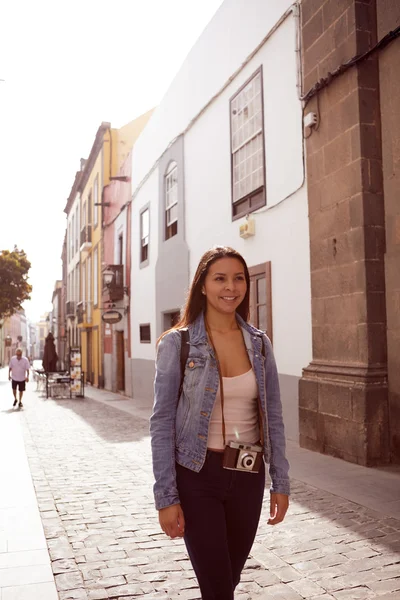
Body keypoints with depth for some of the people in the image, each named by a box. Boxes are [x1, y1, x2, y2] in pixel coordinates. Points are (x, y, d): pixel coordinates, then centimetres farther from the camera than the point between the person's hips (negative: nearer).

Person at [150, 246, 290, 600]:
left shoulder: (259, 343, 2)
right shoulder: (177, 342, -10)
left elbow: (273, 417, 7)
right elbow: (162, 423, -9)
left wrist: (280, 482, 5)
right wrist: (166, 497, -11)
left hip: (249, 477, 4)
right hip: (197, 477, -4)